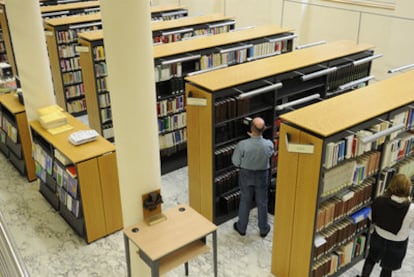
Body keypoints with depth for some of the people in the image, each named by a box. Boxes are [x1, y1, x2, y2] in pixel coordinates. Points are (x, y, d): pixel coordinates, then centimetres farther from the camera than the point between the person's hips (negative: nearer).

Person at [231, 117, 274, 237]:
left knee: (245, 202, 18)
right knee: (262, 203, 19)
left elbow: (235, 162, -14)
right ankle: (263, 229, 35)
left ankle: (241, 228, 36)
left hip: (246, 175, -1)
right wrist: (258, 137, 7)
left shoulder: (242, 144, -29)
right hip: (262, 176, 1)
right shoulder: (269, 144, -23)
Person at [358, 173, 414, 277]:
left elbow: (372, 219, -8)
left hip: (378, 238, 2)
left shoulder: (379, 201, -24)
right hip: (397, 244, -2)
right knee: (388, 268, 22)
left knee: (371, 259, 30)